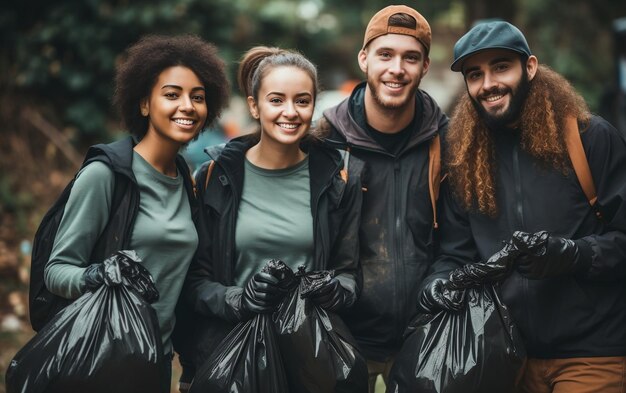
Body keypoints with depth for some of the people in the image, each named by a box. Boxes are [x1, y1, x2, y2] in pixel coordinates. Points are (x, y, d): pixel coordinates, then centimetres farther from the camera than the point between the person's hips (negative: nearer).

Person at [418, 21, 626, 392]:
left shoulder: (593, 138, -5)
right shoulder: (464, 159, 8)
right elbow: (456, 253, 10)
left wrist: (571, 254, -22)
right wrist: (437, 285, -10)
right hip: (509, 353, 4)